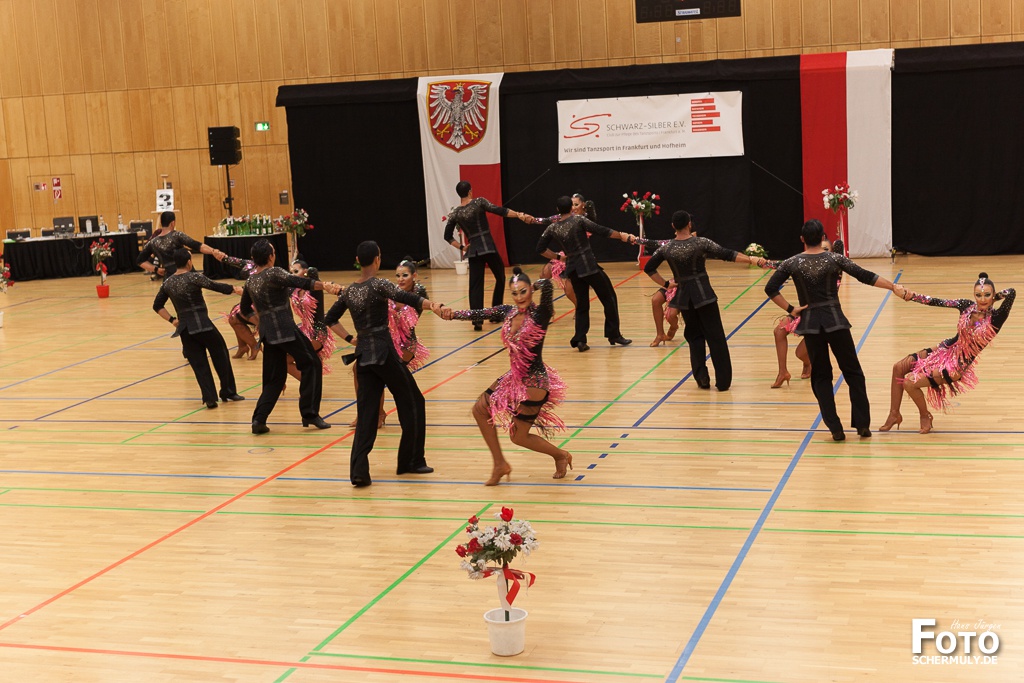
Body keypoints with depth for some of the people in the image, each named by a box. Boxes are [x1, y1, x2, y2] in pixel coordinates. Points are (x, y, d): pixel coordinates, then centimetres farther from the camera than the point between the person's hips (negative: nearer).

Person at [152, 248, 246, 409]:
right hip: (202, 325, -5)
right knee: (221, 356, 12)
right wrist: (234, 289, 0)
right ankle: (228, 392, 19)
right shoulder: (193, 277, -11)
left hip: (184, 328, 5)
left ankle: (210, 398, 5)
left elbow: (157, 306, 12)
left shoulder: (168, 282, 7)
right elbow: (216, 286, -11)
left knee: (198, 363, 10)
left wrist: (172, 320, 14)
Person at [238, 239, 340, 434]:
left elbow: (245, 309, 21)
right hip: (284, 328, -7)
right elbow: (299, 282, -26)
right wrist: (324, 285, -37)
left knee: (274, 377, 14)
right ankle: (309, 413, 0)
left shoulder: (250, 281, 11)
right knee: (311, 363, 4)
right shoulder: (274, 273, -11)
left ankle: (259, 419, 2)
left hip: (267, 330, 7)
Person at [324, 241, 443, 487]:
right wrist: (431, 306, -37)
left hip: (363, 354, 6)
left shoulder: (349, 291, 10)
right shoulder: (378, 284, -10)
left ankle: (359, 470, -6)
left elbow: (330, 319, 18)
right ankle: (410, 461, 16)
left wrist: (350, 339, 15)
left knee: (366, 412, 6)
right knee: (412, 402, 10)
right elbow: (405, 297, -26)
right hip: (383, 352, -6)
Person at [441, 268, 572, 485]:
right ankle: (500, 464, 22)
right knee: (480, 409, 11)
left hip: (534, 382, -8)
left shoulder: (540, 313, -20)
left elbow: (547, 285, -36)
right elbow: (479, 314, -3)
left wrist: (532, 287, -15)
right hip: (514, 377, 8)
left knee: (518, 436, 2)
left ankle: (561, 455, 28)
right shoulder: (507, 312, -1)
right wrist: (454, 314, -18)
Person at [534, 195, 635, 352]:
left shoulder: (552, 228, 3)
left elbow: (540, 249, 5)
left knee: (582, 304, 13)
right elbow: (602, 231, -12)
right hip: (589, 266, -5)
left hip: (573, 269, 5)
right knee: (609, 298, 8)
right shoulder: (579, 220, -9)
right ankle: (614, 335, 8)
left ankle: (580, 339, 3)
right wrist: (622, 236, -3)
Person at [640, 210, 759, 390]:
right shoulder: (700, 242, -10)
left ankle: (701, 378, 12)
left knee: (694, 336, 18)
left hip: (683, 296, 3)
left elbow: (648, 269, 1)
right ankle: (723, 381, 2)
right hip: (703, 294, -3)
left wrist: (666, 284, 5)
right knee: (715, 337, 3)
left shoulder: (666, 247, -2)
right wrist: (751, 259, -8)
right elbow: (727, 254, -12)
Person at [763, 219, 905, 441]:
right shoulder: (835, 259, -5)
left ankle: (835, 428, 6)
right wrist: (893, 287, 1)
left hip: (810, 323, 1)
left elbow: (770, 289, -9)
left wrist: (790, 309, -3)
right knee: (853, 372, 12)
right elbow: (865, 276, -6)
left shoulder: (792, 263, -3)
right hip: (835, 320, -1)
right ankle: (862, 424, 10)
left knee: (821, 376, 11)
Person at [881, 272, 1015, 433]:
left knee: (909, 382, -15)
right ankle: (894, 414, 13)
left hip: (957, 365, -6)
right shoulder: (967, 305, -6)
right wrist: (912, 296, -21)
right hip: (945, 350, 6)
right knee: (899, 367, -1)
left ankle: (925, 416, 14)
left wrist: (993, 297, -15)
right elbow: (938, 302, -11)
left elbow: (1012, 292, -33)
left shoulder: (995, 318, -19)